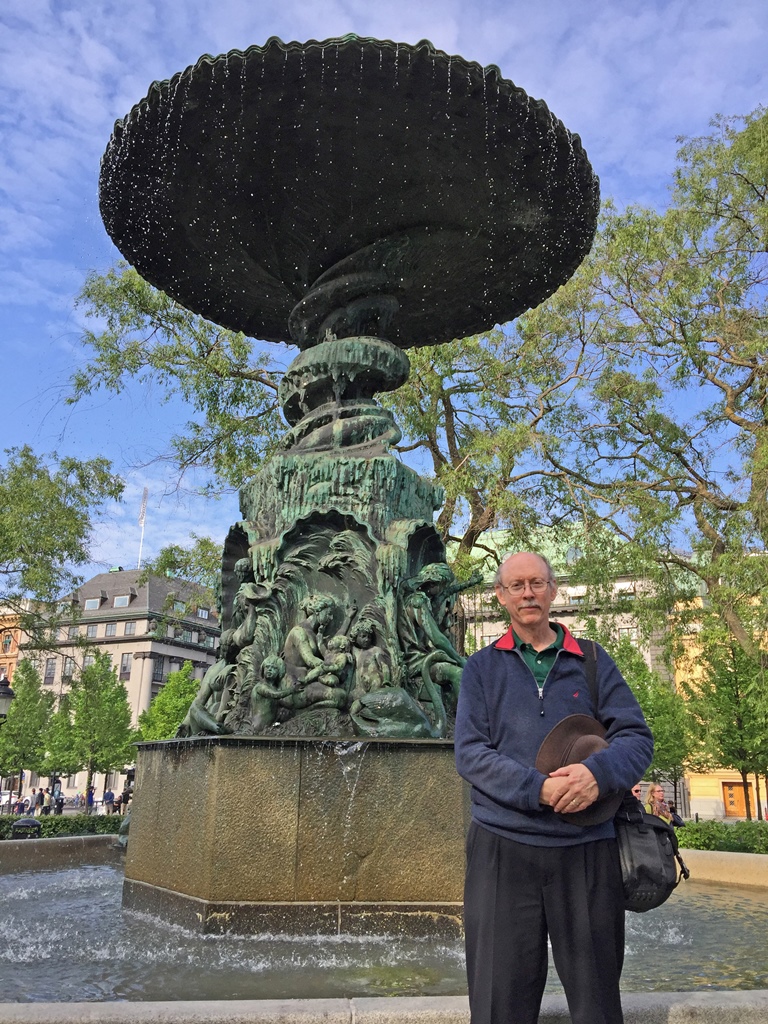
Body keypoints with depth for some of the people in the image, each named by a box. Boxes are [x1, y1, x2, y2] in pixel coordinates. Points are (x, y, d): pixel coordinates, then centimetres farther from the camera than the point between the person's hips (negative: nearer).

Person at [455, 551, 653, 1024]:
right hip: (503, 846, -1)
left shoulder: (593, 662, 9)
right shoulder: (482, 668, 6)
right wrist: (538, 789, -17)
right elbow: (471, 753, -3)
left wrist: (599, 771, -19)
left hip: (588, 848, 1)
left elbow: (637, 736, 2)